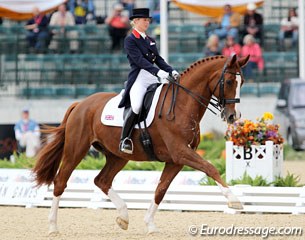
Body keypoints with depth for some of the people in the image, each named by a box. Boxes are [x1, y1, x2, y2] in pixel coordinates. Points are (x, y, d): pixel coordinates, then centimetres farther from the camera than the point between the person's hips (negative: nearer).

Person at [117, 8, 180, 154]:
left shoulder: (150, 40, 21)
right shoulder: (130, 40, -3)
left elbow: (158, 60, 17)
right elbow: (139, 60, -15)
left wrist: (171, 71, -2)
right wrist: (157, 72, -27)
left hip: (154, 78, 8)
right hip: (139, 78, -8)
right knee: (136, 106, -30)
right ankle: (124, 140, -20)